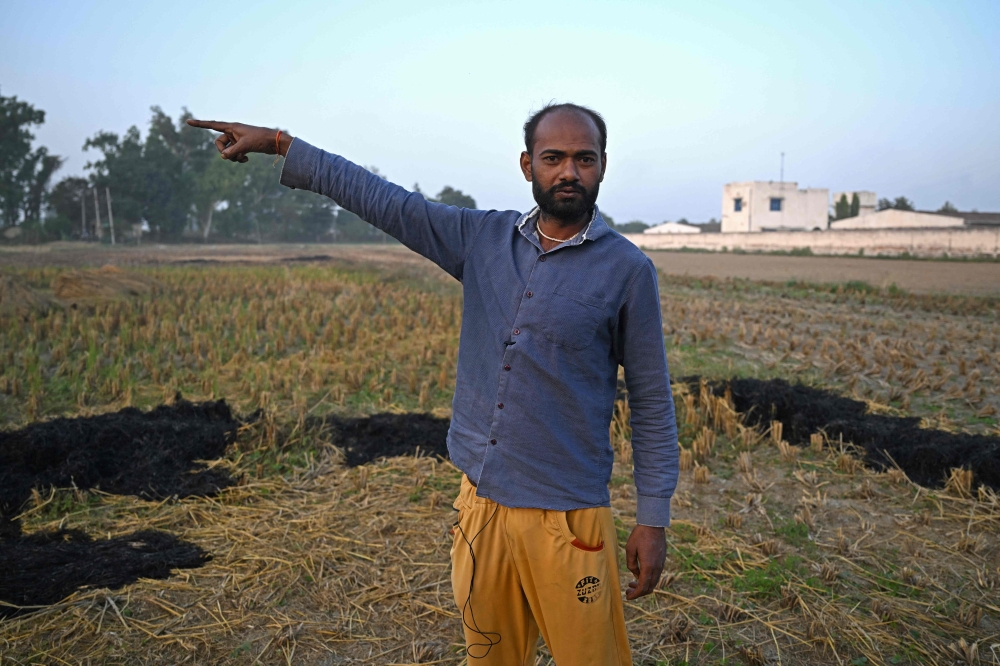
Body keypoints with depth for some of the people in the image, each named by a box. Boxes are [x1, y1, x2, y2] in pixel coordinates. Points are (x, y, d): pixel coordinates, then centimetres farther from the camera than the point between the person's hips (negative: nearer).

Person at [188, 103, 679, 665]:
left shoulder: (627, 270, -7)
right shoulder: (482, 238, 3)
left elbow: (653, 402, -3)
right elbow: (382, 199, 6)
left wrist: (654, 520, -3)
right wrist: (278, 143, 6)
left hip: (567, 519, -4)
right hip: (480, 505, 4)